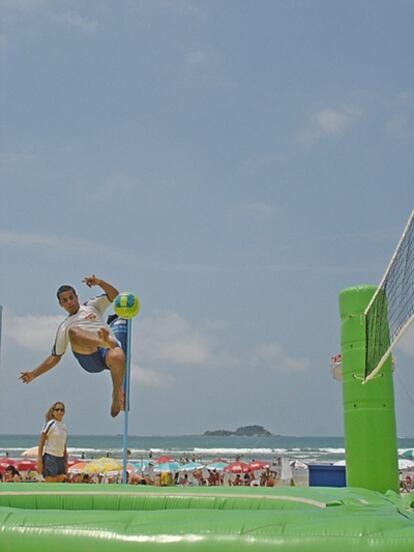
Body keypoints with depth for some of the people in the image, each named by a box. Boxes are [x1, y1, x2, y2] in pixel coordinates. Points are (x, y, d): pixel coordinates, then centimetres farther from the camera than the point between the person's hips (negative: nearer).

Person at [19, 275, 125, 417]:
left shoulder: (91, 305, 25)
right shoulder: (64, 327, 27)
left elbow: (114, 295, 15)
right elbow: (55, 357, 30)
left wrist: (99, 282, -3)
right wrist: (33, 374, 23)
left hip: (111, 348, 0)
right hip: (90, 359, 1)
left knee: (117, 357, -40)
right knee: (73, 332, -29)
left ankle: (117, 393, -16)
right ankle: (104, 340, -56)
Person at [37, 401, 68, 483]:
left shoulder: (64, 426, 12)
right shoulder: (50, 424, -8)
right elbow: (41, 443, -10)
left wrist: (66, 461, 18)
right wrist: (39, 461, -15)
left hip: (61, 458, 7)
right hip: (50, 457, -7)